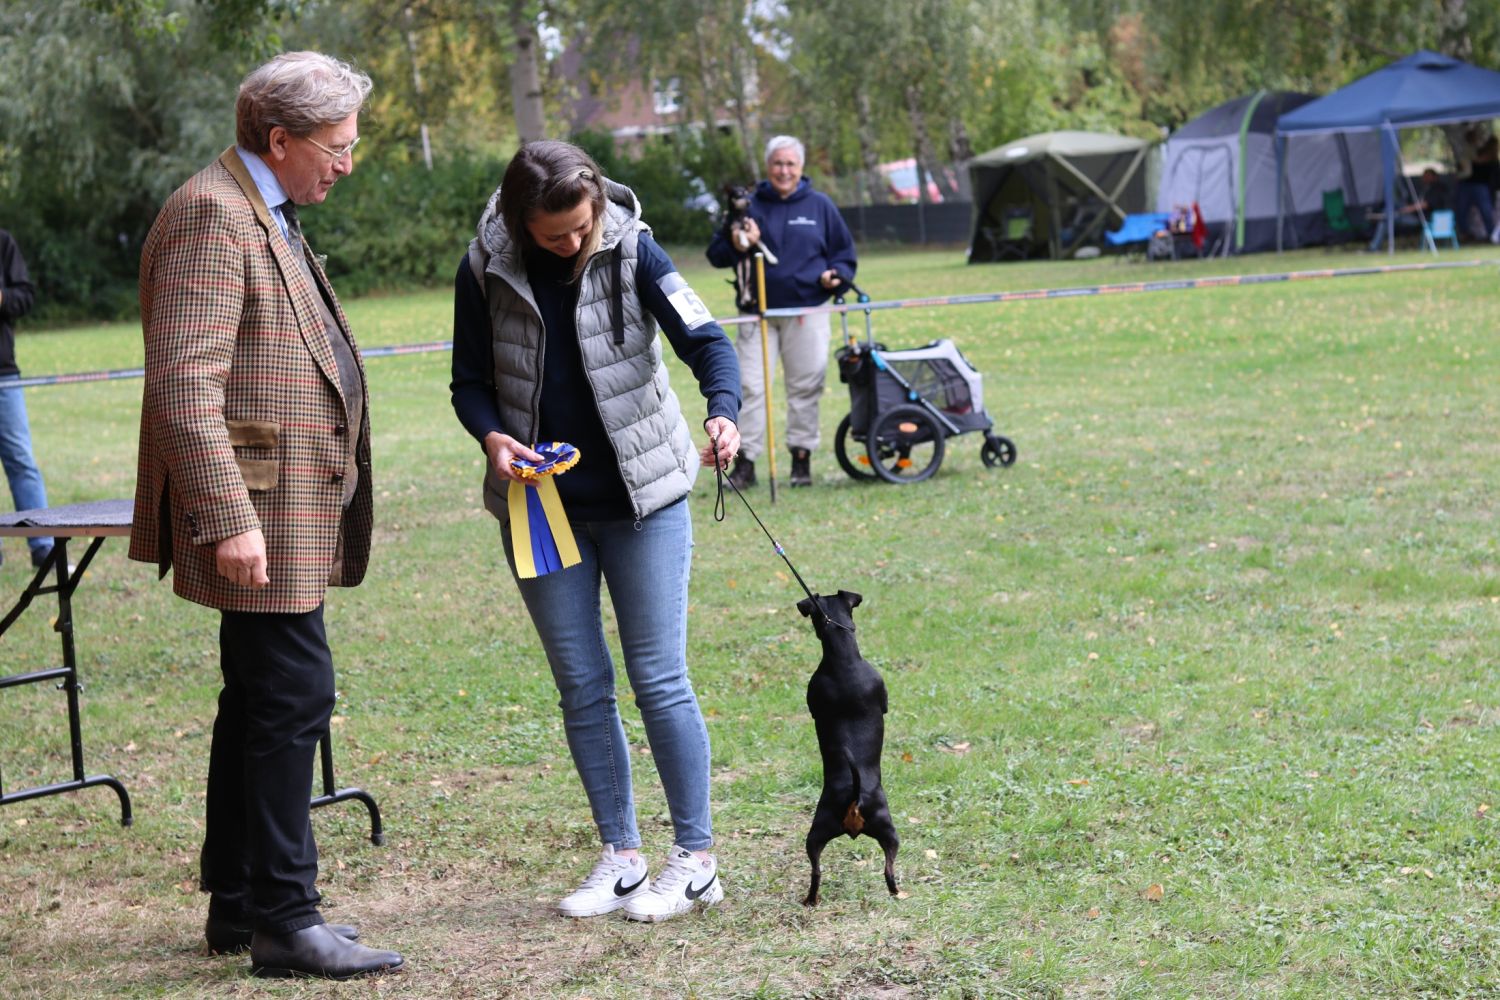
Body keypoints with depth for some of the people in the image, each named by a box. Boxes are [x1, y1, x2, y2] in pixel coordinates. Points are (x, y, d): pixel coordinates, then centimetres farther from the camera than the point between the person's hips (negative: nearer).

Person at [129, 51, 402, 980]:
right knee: (293, 697, -9)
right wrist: (229, 519, -26)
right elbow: (185, 384, -22)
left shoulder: (268, 215, 18)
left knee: (261, 700, 15)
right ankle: (284, 921, -2)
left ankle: (238, 903, 24)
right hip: (258, 512, -11)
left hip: (296, 511, 11)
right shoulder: (210, 215, -15)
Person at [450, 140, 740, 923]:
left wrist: (723, 411, -34)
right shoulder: (485, 271, -4)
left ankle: (695, 860, 7)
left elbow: (704, 340, -14)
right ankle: (620, 859, 18)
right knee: (582, 687, 7)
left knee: (659, 679, -2)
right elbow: (470, 383, 4)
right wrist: (493, 438, -17)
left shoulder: (631, 250, -8)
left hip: (642, 500, -2)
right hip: (541, 505, 3)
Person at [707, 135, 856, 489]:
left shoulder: (820, 205, 9)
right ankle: (745, 462, -3)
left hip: (807, 311, 0)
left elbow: (844, 253, 16)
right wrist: (739, 245, -12)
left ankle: (802, 457, 13)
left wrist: (836, 275, -5)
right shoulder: (748, 205, 8)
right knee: (751, 386, -5)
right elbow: (716, 255, 8)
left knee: (805, 386, 3)